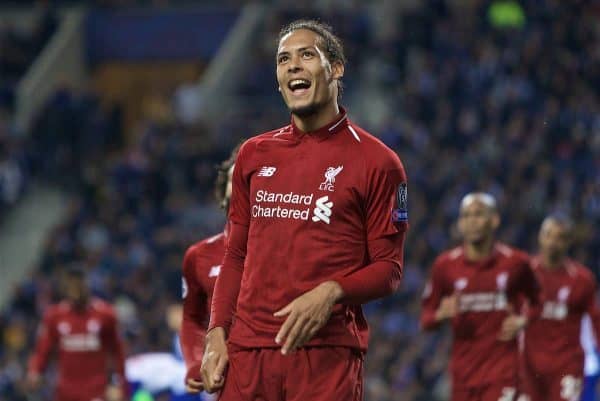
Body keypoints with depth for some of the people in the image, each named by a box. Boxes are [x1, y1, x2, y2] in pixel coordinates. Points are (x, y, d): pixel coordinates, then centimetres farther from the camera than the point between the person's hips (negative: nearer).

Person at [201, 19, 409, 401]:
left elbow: (389, 269, 1)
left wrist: (331, 293, -17)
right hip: (247, 348, 4)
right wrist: (217, 334, 7)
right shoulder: (254, 154, 16)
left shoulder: (377, 161, 2)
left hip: (328, 351, -4)